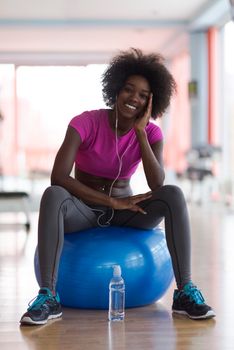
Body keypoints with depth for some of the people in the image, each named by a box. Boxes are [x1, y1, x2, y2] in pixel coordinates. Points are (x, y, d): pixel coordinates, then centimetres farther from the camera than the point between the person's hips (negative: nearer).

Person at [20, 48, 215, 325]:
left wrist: (140, 131, -24)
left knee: (174, 194, -26)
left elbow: (157, 186, -22)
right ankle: (48, 296, -37)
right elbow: (58, 177, -26)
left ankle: (185, 292, -26)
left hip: (125, 211, 2)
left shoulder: (151, 133, -6)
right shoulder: (85, 123, -16)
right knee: (53, 196, -36)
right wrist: (113, 201, -26)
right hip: (83, 209, -2)